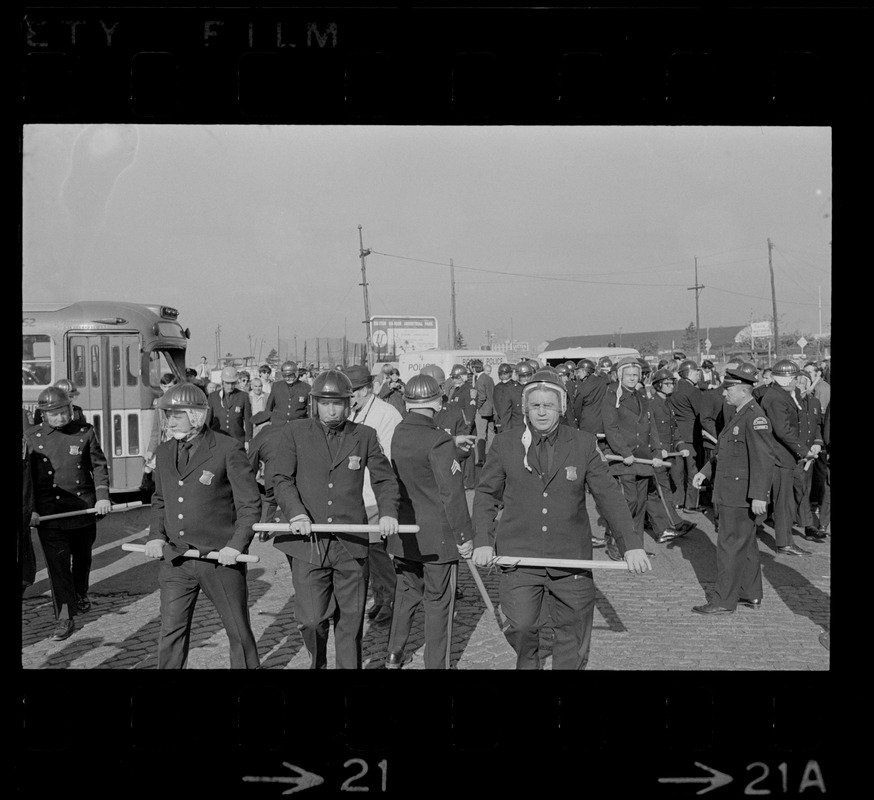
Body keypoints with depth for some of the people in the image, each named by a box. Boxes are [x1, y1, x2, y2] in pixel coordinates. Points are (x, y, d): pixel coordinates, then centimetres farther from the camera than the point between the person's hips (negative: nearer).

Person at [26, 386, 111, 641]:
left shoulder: (85, 432, 0)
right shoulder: (31, 437, -1)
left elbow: (99, 466, 4)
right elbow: (27, 476, 2)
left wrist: (102, 496, -9)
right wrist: (30, 509, -5)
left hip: (83, 508, 1)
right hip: (49, 513, -1)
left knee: (82, 557, 18)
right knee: (57, 563, -6)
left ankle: (80, 594, 45)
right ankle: (65, 617, 0)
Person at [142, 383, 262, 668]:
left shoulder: (228, 450, -9)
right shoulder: (164, 453, 9)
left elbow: (250, 505, -8)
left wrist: (236, 544, -17)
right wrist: (156, 535, 4)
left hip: (220, 559, -4)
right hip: (176, 559, 5)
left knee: (239, 632, 6)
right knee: (171, 632, 5)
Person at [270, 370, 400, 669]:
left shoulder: (364, 436, 8)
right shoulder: (294, 432, 4)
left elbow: (385, 478, 11)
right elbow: (282, 479, -2)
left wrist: (388, 512, -7)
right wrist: (295, 512, -18)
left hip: (351, 543, 2)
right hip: (308, 542, -2)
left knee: (351, 620, 8)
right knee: (311, 619, -6)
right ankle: (318, 662, 25)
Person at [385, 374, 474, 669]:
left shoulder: (398, 434, 1)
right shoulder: (439, 441, -18)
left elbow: (397, 481, 8)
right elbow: (452, 493, -17)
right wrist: (464, 536, -11)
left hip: (404, 530, 6)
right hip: (437, 533, -6)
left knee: (406, 592, 21)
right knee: (438, 601, 5)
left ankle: (394, 654, 29)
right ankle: (435, 664, 13)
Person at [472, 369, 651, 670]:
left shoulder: (583, 444, 3)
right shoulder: (505, 444, 2)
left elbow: (608, 494, 2)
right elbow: (486, 494, 9)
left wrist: (632, 543, -5)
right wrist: (482, 541, -1)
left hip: (571, 557, 1)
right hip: (520, 554, -1)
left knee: (574, 630, 5)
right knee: (521, 626, -12)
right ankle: (528, 663, 18)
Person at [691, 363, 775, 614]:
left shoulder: (755, 417, -20)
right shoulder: (739, 415, 13)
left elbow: (764, 459, -26)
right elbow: (726, 452, 24)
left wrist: (759, 496, -29)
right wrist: (705, 471, 19)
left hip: (742, 496, -10)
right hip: (733, 494, 10)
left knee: (730, 546, -4)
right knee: (745, 545, 18)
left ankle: (724, 601, 3)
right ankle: (751, 594, 29)